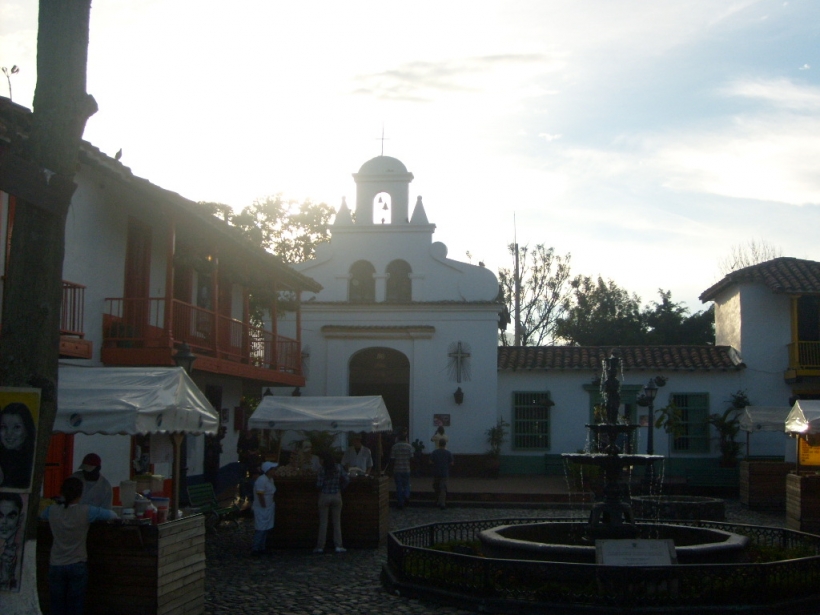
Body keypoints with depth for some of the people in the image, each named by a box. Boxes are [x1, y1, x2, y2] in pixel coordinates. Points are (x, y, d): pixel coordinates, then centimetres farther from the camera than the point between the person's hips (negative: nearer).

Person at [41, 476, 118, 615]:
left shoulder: (53, 510, -2)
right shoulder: (86, 511, -10)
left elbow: (42, 515, 23)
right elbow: (113, 515, 3)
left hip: (56, 566, 2)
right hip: (77, 566, -2)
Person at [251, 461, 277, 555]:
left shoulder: (270, 479, 9)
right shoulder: (262, 480, -21)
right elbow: (260, 495, -23)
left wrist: (272, 507, 11)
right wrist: (264, 507, -19)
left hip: (268, 508, 9)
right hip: (261, 509, -9)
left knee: (265, 529, 13)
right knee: (260, 529, -6)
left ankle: (261, 548, 22)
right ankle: (255, 549, 0)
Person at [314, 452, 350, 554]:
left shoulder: (322, 469, -10)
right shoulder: (339, 468, -1)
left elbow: (319, 484, -14)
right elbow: (347, 479, -6)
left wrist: (321, 489, 8)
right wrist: (341, 488, 7)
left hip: (324, 496, -2)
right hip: (336, 496, 2)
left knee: (323, 522, 4)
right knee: (337, 522, 8)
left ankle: (320, 546, 6)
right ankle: (338, 546, 6)